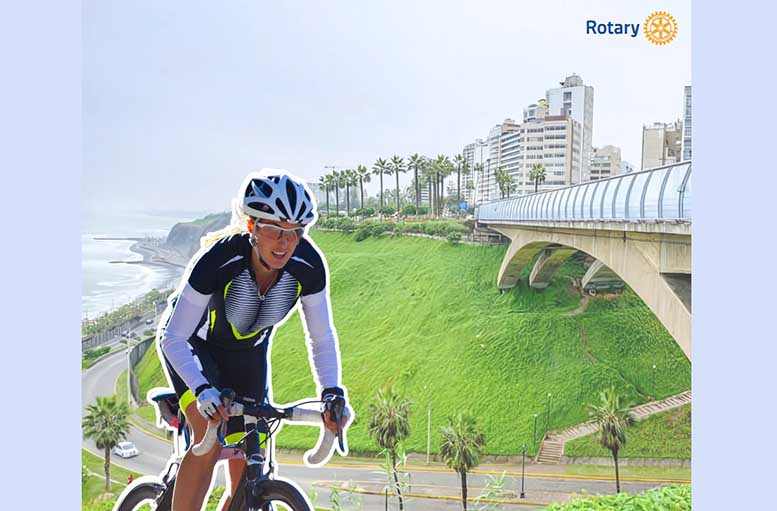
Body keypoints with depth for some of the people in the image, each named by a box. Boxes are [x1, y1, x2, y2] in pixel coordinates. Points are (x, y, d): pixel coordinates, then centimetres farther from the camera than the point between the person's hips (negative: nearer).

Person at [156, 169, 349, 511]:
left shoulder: (309, 266, -26)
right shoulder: (217, 259, -35)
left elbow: (322, 338, -14)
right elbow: (174, 339, -29)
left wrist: (332, 392, -28)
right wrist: (203, 390, -44)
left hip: (248, 352, 3)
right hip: (193, 344, -3)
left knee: (248, 480, 0)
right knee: (210, 440, -27)